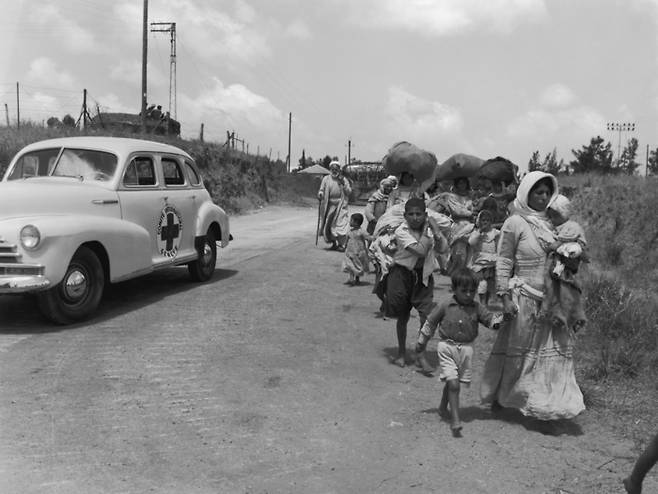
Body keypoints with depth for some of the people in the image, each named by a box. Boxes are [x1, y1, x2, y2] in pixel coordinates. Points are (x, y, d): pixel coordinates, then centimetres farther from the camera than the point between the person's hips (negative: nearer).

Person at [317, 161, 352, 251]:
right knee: (328, 224, 2)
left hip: (340, 205, -2)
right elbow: (321, 189, 6)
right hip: (329, 205, 2)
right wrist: (320, 194, -16)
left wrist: (343, 183, -13)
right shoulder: (326, 179, 6)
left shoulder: (343, 179, 5)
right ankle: (333, 243, 17)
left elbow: (349, 192, 0)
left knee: (340, 224, -10)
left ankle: (341, 244, -5)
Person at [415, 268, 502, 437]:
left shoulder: (477, 307, 0)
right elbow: (430, 323, 3)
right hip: (447, 348, -3)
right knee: (453, 384, -13)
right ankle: (455, 421, -10)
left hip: (466, 349, 3)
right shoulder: (445, 306, -7)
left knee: (452, 383, 15)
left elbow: (490, 319, -5)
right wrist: (421, 343, 9)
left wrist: (503, 316, -26)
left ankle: (443, 407, 43)